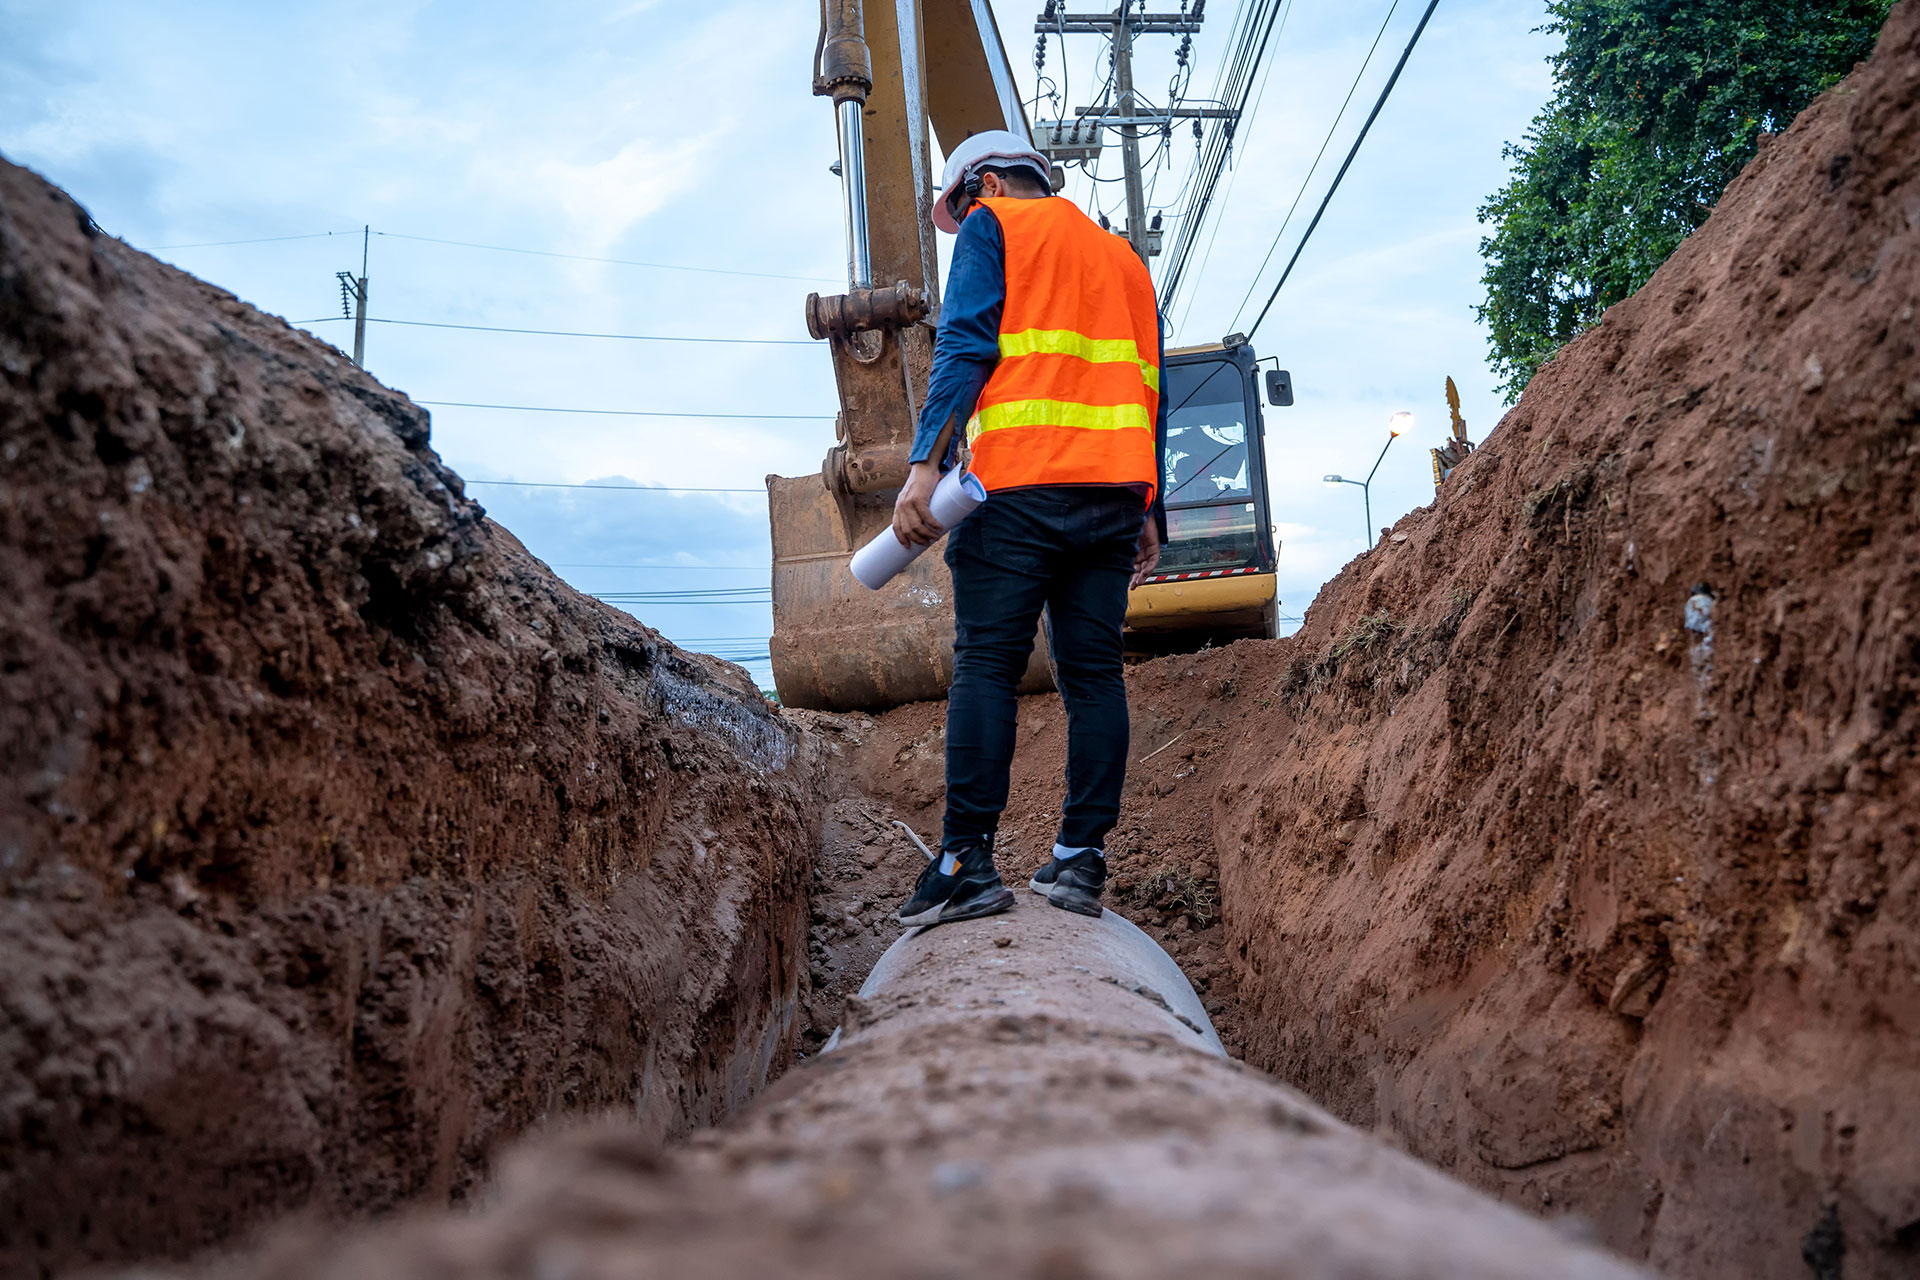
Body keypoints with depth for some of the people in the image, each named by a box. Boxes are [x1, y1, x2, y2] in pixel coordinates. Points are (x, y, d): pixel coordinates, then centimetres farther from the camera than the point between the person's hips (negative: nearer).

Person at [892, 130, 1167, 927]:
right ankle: (1080, 859, 0)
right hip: (1114, 486, 6)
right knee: (1093, 671, 3)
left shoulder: (993, 227, 10)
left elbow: (965, 346, -6)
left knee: (986, 664, -7)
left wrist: (927, 463, -14)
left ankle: (968, 860, -13)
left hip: (1019, 481, -6)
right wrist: (1148, 510, 20)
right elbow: (1151, 388, 22)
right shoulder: (1123, 257, 28)